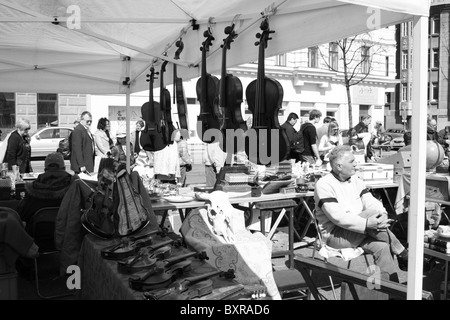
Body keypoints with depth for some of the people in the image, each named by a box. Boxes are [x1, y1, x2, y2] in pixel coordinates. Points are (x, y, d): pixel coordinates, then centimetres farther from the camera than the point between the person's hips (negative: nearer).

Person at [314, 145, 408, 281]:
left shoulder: (355, 180, 12)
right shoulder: (324, 185, -13)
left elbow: (371, 202, 3)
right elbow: (337, 216, -24)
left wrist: (382, 215, -22)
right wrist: (367, 223, -33)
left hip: (358, 233, 7)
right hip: (334, 235, -7)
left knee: (381, 247, -24)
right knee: (371, 212, -28)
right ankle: (403, 255, -15)